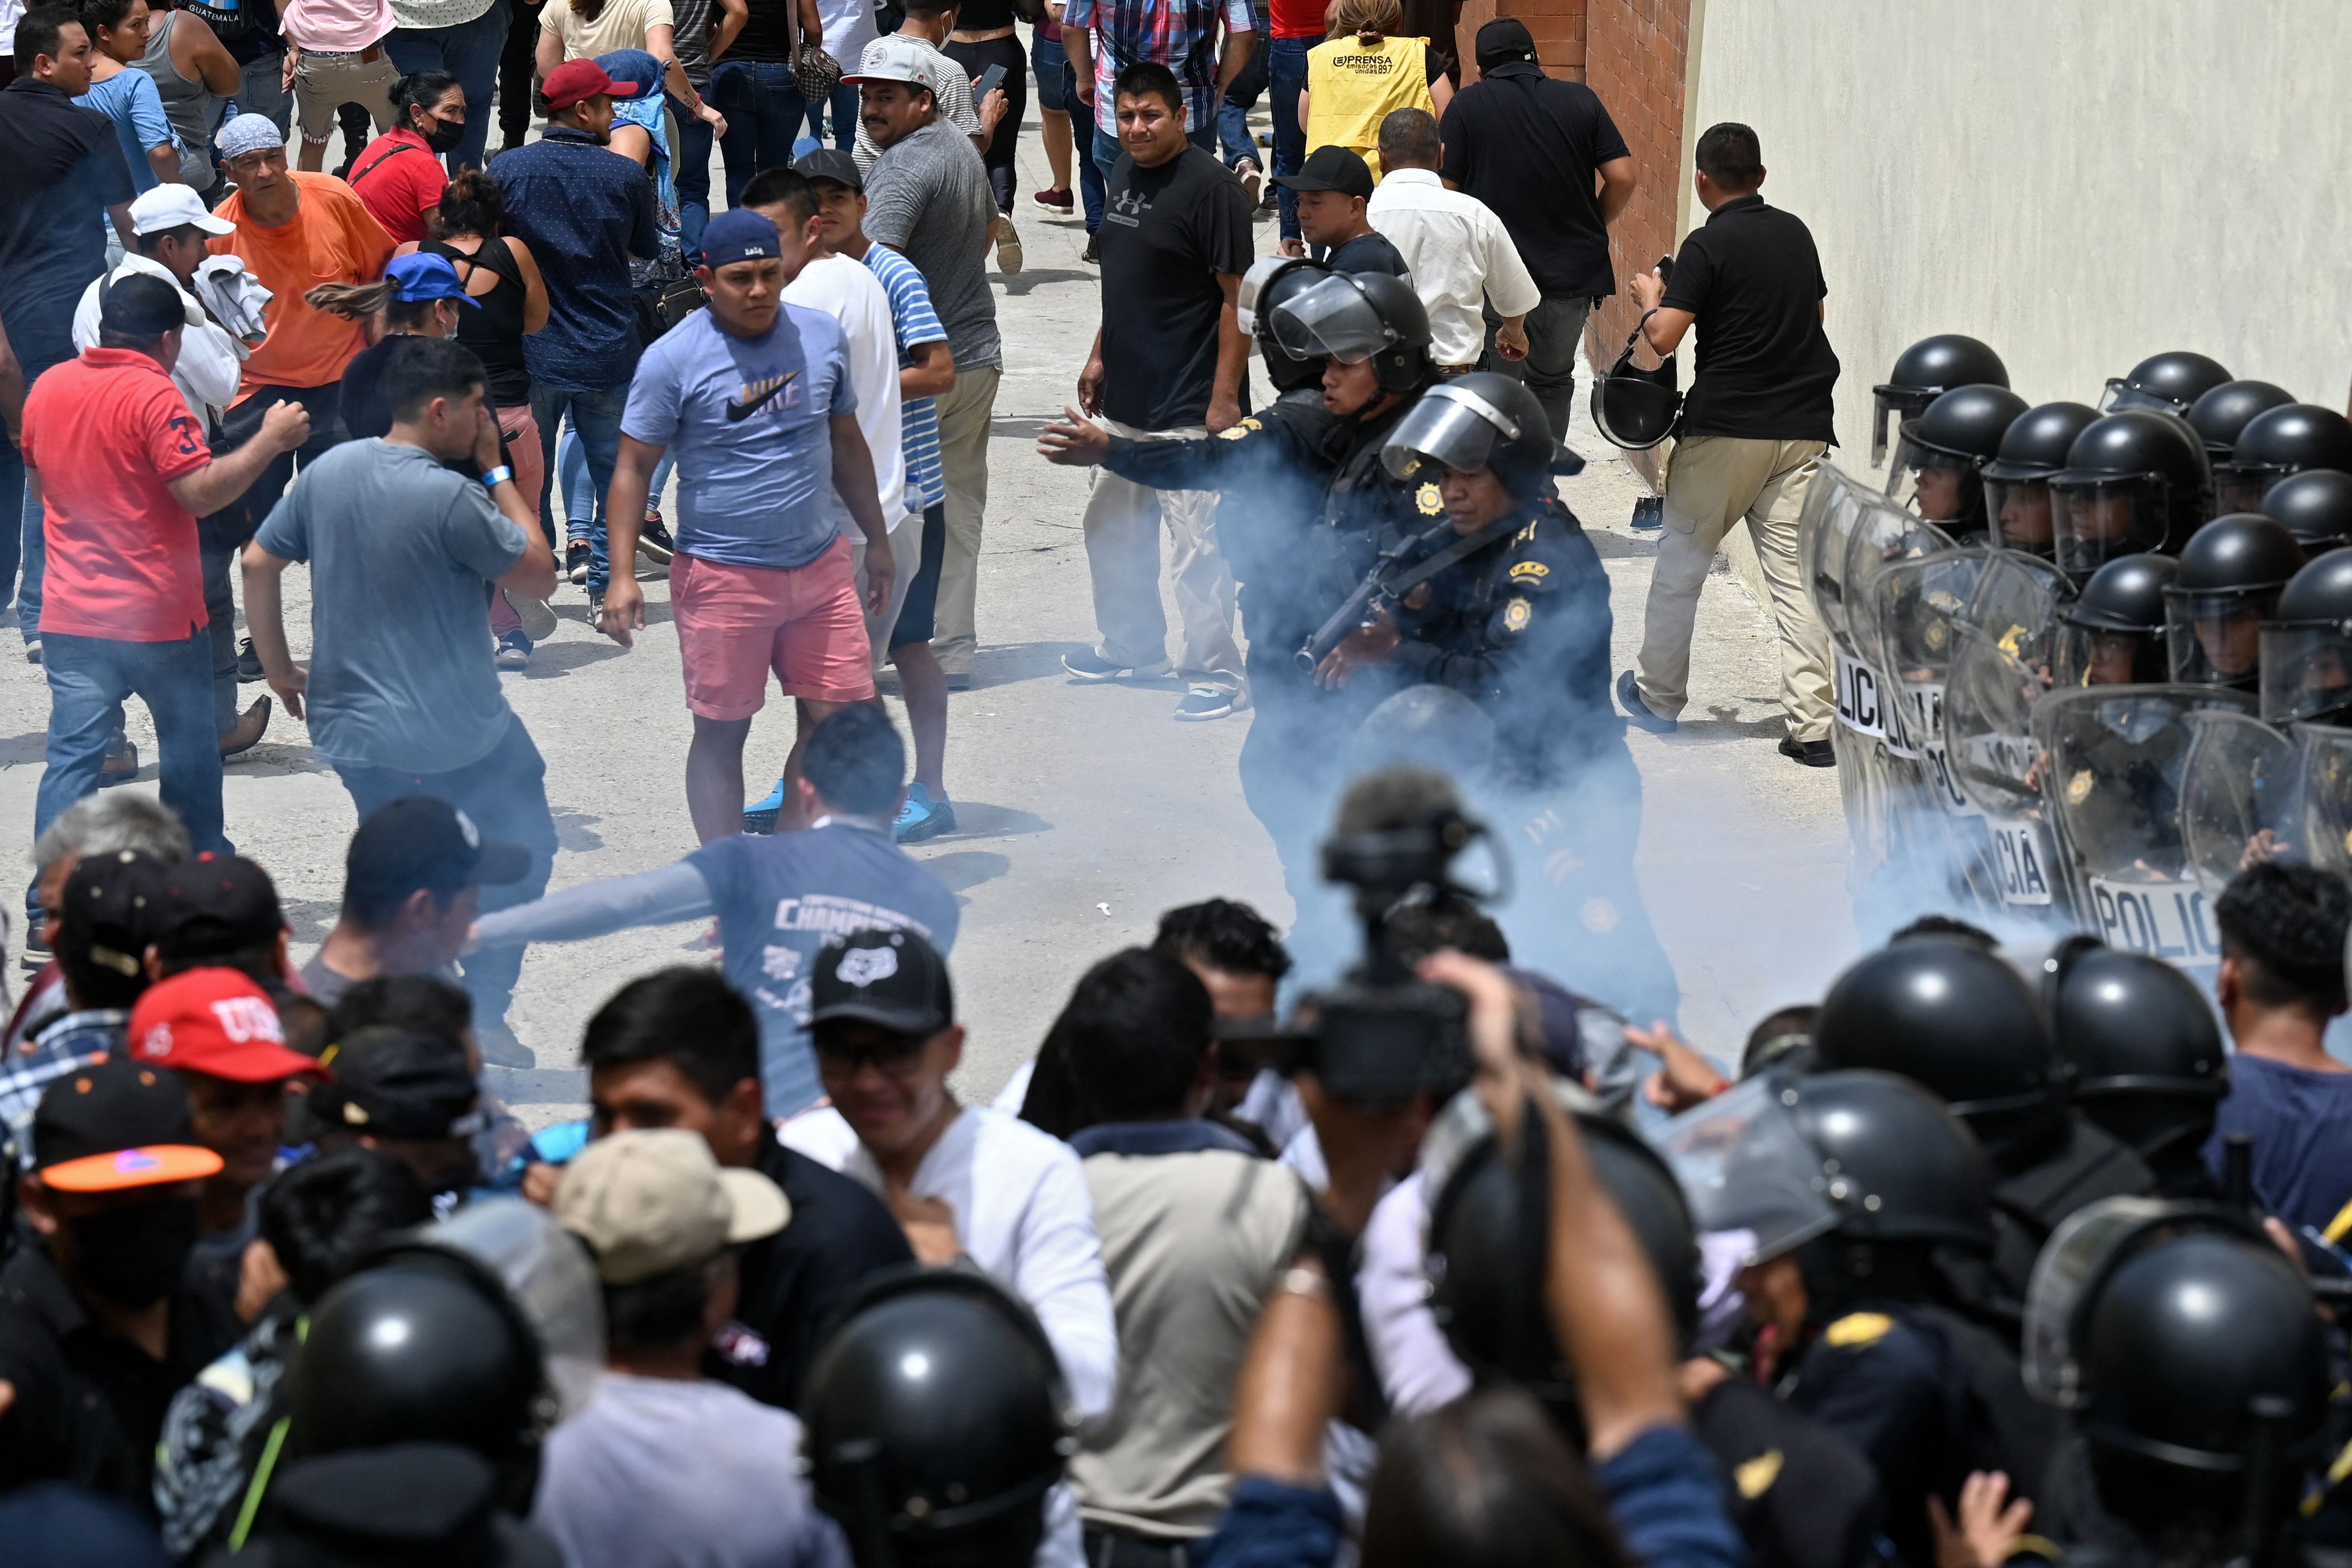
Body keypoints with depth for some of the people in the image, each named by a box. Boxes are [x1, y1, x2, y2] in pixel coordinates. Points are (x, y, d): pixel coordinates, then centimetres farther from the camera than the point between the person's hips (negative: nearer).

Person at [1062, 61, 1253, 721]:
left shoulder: (1209, 187, -16)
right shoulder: (1125, 172, 10)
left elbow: (1238, 296, -16)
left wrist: (1225, 397, -19)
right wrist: (1100, 356, 21)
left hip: (1187, 406, -9)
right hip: (1126, 399, 9)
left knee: (1198, 544, -6)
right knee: (1111, 528, 19)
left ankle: (1216, 673, 3)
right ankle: (1133, 645, 36)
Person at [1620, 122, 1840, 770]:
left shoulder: (1709, 246, -10)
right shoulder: (1795, 233, 8)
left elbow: (1662, 337, -15)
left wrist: (1650, 297, 5)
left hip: (1725, 429, -4)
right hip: (1802, 428, 4)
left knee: (1681, 563, 13)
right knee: (1797, 573, 0)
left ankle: (1659, 697, 25)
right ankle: (1813, 723, -9)